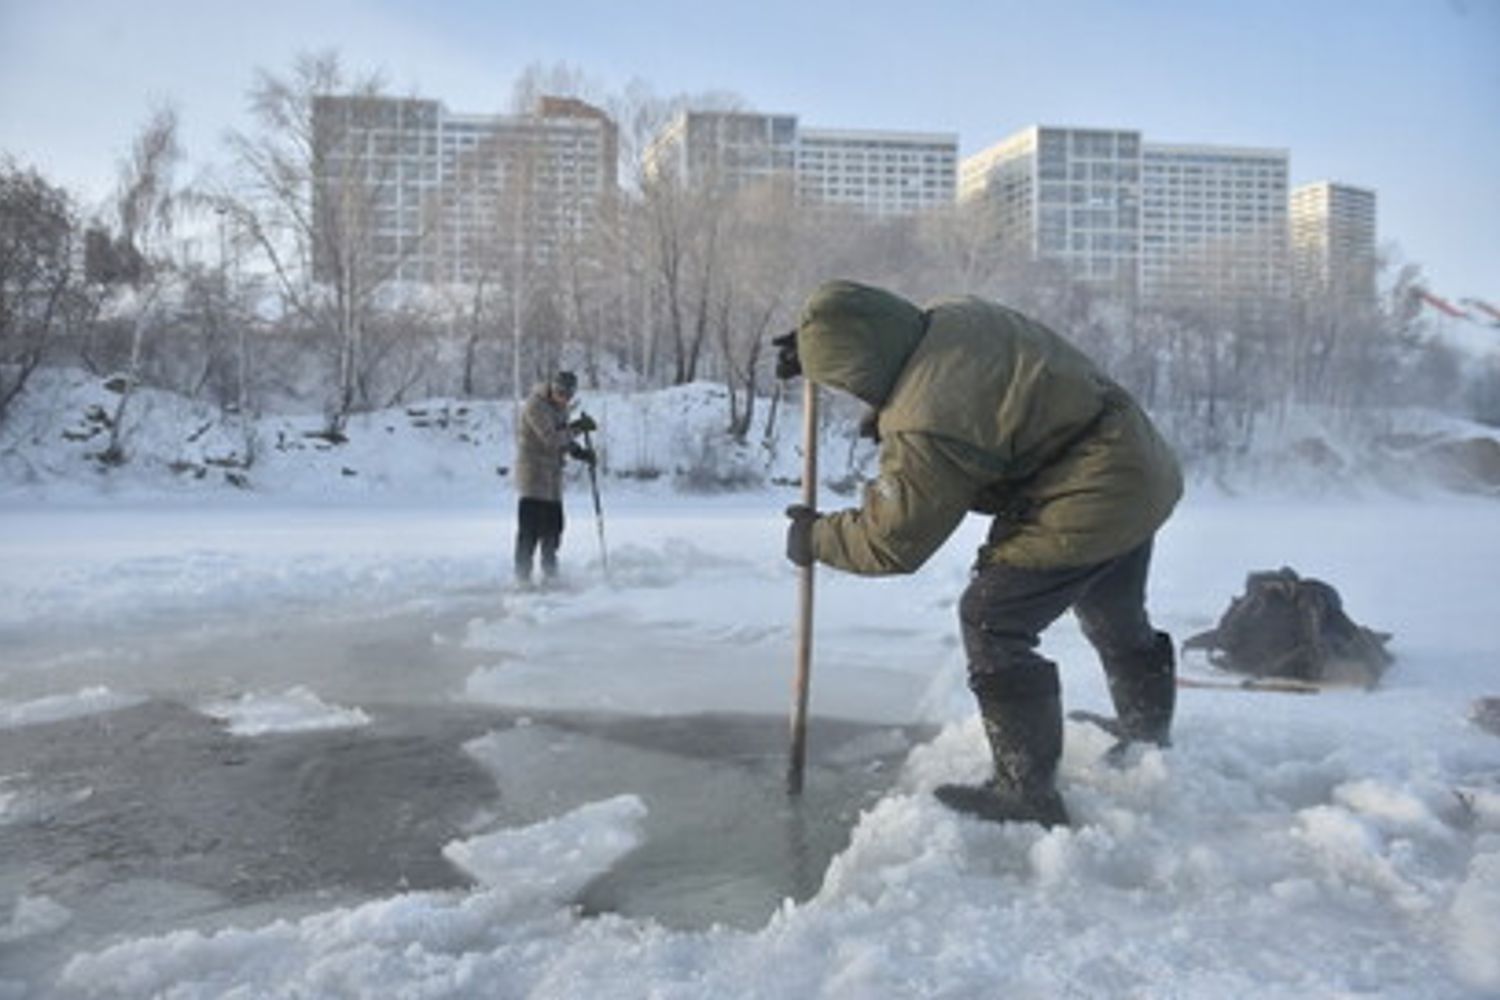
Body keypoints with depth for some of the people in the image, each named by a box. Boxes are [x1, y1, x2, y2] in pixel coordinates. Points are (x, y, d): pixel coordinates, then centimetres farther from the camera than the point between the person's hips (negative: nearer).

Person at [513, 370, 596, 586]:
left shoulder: (561, 406, 11)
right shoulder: (536, 406, -16)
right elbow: (551, 439, -23)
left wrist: (578, 451, 1)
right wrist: (578, 428, -19)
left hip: (553, 475, 8)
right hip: (533, 473, -8)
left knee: (553, 526, 12)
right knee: (530, 527, -10)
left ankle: (549, 572, 23)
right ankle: (523, 575, -6)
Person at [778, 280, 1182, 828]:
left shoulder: (923, 433, -27)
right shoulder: (957, 314, -2)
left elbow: (893, 541, -14)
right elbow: (908, 355, 24)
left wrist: (817, 538, 2)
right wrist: (826, 341, 17)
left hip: (1089, 504, -10)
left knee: (991, 623, -5)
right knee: (1117, 619, 30)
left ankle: (1028, 792, 1)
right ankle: (1148, 737, 54)